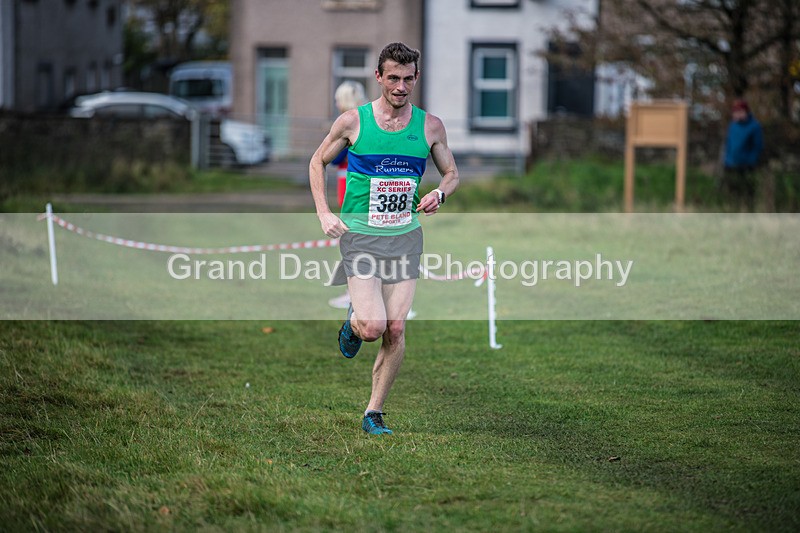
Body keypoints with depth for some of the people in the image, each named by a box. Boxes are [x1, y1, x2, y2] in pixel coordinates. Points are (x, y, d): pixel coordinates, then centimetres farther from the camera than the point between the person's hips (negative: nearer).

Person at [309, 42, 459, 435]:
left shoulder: (430, 126, 2)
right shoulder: (353, 122, -4)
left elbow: (451, 173, 16)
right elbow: (318, 162, 9)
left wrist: (440, 193, -7)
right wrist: (324, 214, -2)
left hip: (406, 236, 3)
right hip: (360, 235, -3)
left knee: (396, 330, -2)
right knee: (373, 327, -16)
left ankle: (374, 413, 11)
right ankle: (353, 321, 22)